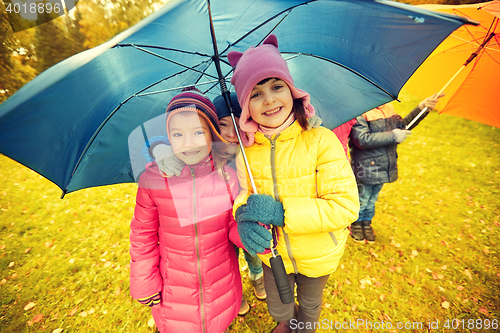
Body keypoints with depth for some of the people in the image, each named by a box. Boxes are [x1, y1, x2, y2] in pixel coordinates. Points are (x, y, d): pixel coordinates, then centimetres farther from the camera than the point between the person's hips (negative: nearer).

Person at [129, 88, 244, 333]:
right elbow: (142, 235, -4)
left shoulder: (227, 177, -14)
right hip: (175, 288, 0)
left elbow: (234, 225, -6)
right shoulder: (153, 179, -15)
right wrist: (145, 284, 0)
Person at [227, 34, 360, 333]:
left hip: (318, 256, -2)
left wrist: (281, 211, -34)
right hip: (273, 252, 3)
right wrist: (244, 218, -27)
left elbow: (346, 206, -26)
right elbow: (244, 194, -4)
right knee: (277, 308, 29)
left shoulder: (321, 140, -24)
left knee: (310, 304, 30)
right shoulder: (247, 151, -14)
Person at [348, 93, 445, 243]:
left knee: (372, 198, 22)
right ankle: (356, 225, 36)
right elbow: (362, 140, -28)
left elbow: (402, 125, 21)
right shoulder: (359, 112, -19)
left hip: (384, 167, 7)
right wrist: (392, 136, -21)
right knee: (362, 200, 11)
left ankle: (367, 224, 43)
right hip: (366, 168, -7)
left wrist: (421, 108, 13)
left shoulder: (388, 108, 7)